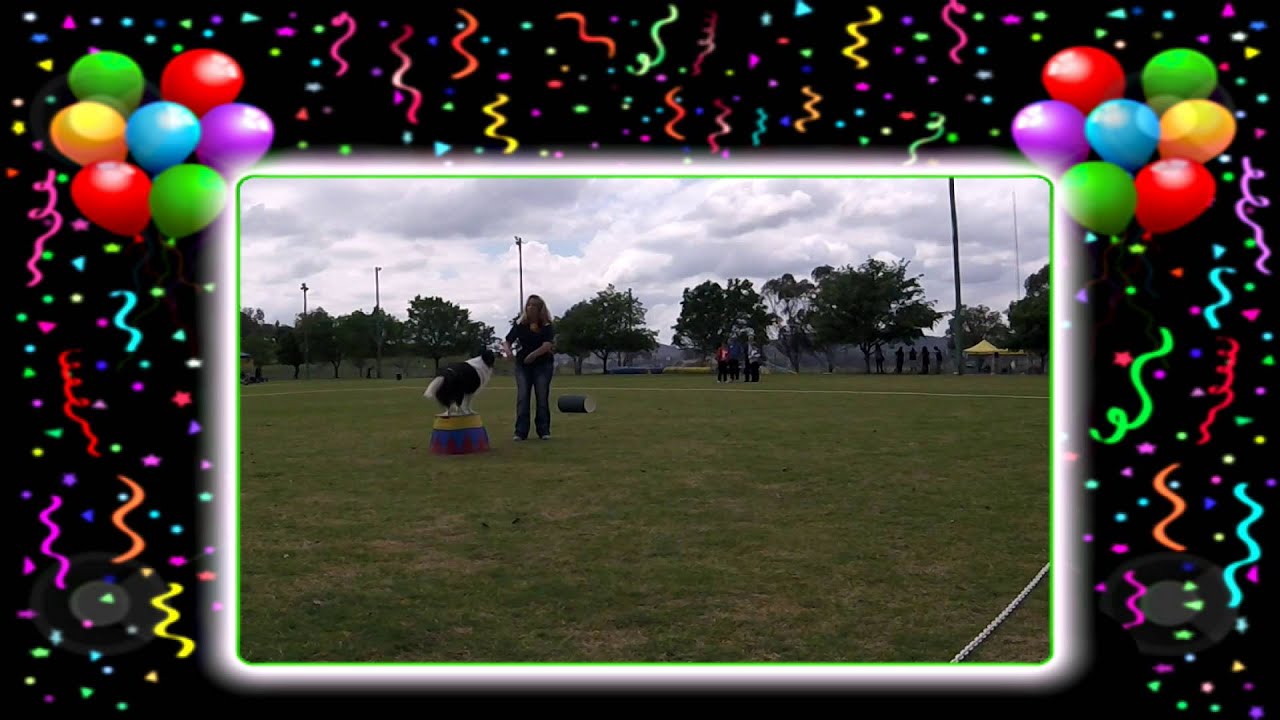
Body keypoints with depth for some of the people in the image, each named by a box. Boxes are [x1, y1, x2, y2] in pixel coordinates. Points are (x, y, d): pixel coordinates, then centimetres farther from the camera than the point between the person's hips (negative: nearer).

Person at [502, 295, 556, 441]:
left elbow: (547, 345, -21)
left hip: (543, 365, -1)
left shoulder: (547, 326, -7)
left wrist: (533, 354, -38)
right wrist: (507, 349, -25)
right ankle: (521, 432, -6)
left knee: (542, 397, 0)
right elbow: (507, 341, -1)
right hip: (522, 365, 1)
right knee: (522, 397, -6)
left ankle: (544, 430, 8)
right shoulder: (520, 324, 0)